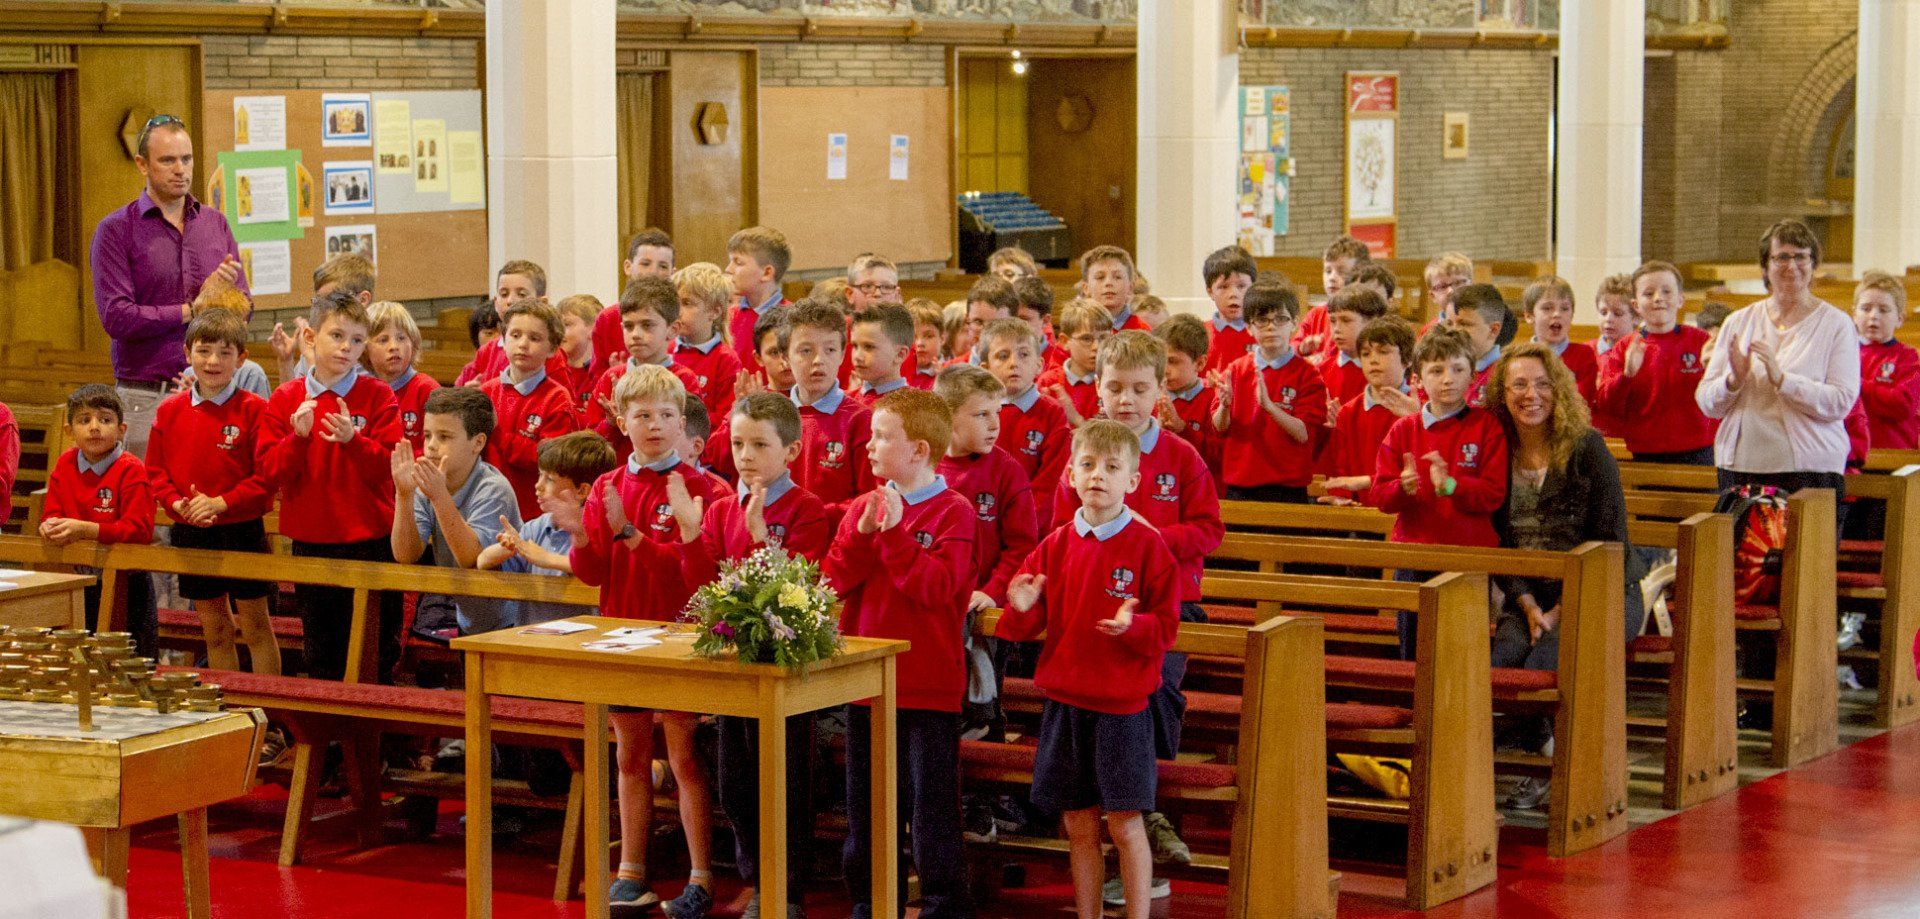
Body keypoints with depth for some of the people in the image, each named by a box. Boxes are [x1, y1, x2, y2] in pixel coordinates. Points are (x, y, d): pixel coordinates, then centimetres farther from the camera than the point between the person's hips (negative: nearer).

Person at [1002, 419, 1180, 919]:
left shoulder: (1147, 545, -6)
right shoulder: (1056, 546, 5)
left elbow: (1166, 628, -6)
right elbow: (1029, 626, 9)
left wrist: (1132, 625, -26)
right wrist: (1022, 610, -14)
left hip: (1122, 706, -4)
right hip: (1064, 702, 4)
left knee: (1125, 824, 0)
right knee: (1078, 826, 10)